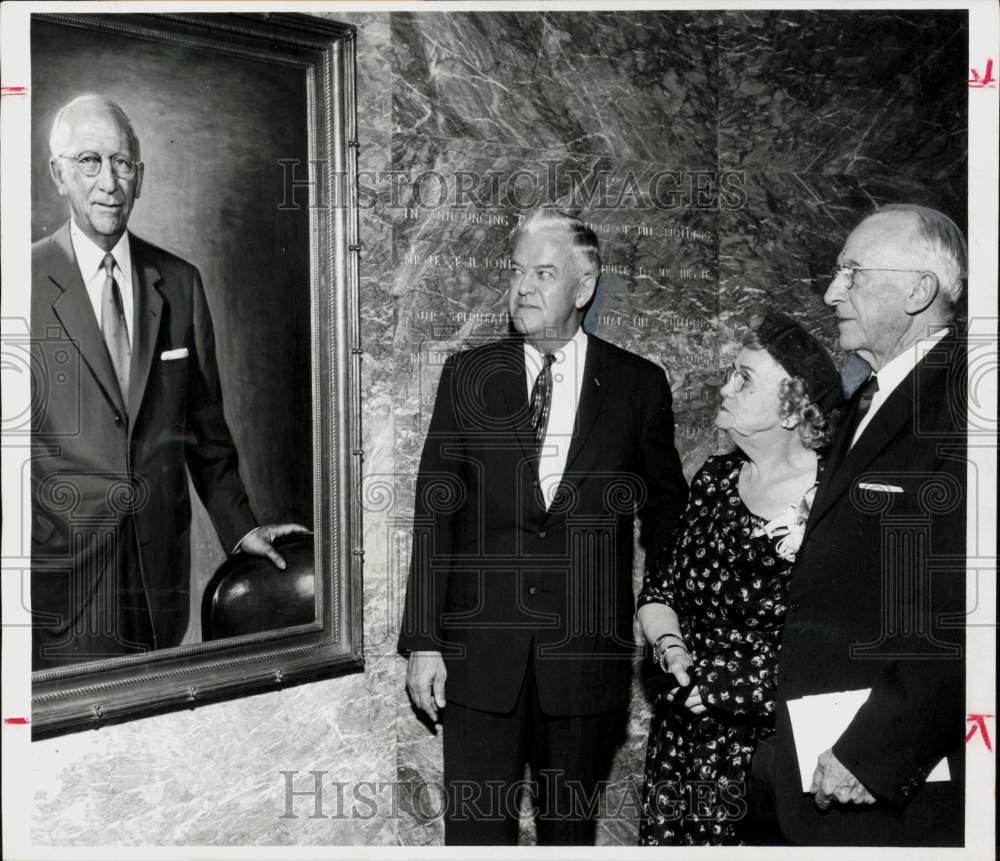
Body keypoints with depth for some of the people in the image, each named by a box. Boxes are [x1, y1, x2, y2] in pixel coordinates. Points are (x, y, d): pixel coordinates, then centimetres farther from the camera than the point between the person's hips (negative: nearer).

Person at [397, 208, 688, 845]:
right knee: (477, 828, 4)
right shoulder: (467, 375, 2)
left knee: (571, 825, 14)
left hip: (585, 651, 0)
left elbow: (666, 503, 11)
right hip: (479, 647, 0)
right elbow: (434, 512, 1)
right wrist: (423, 640, -2)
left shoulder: (639, 384, 0)